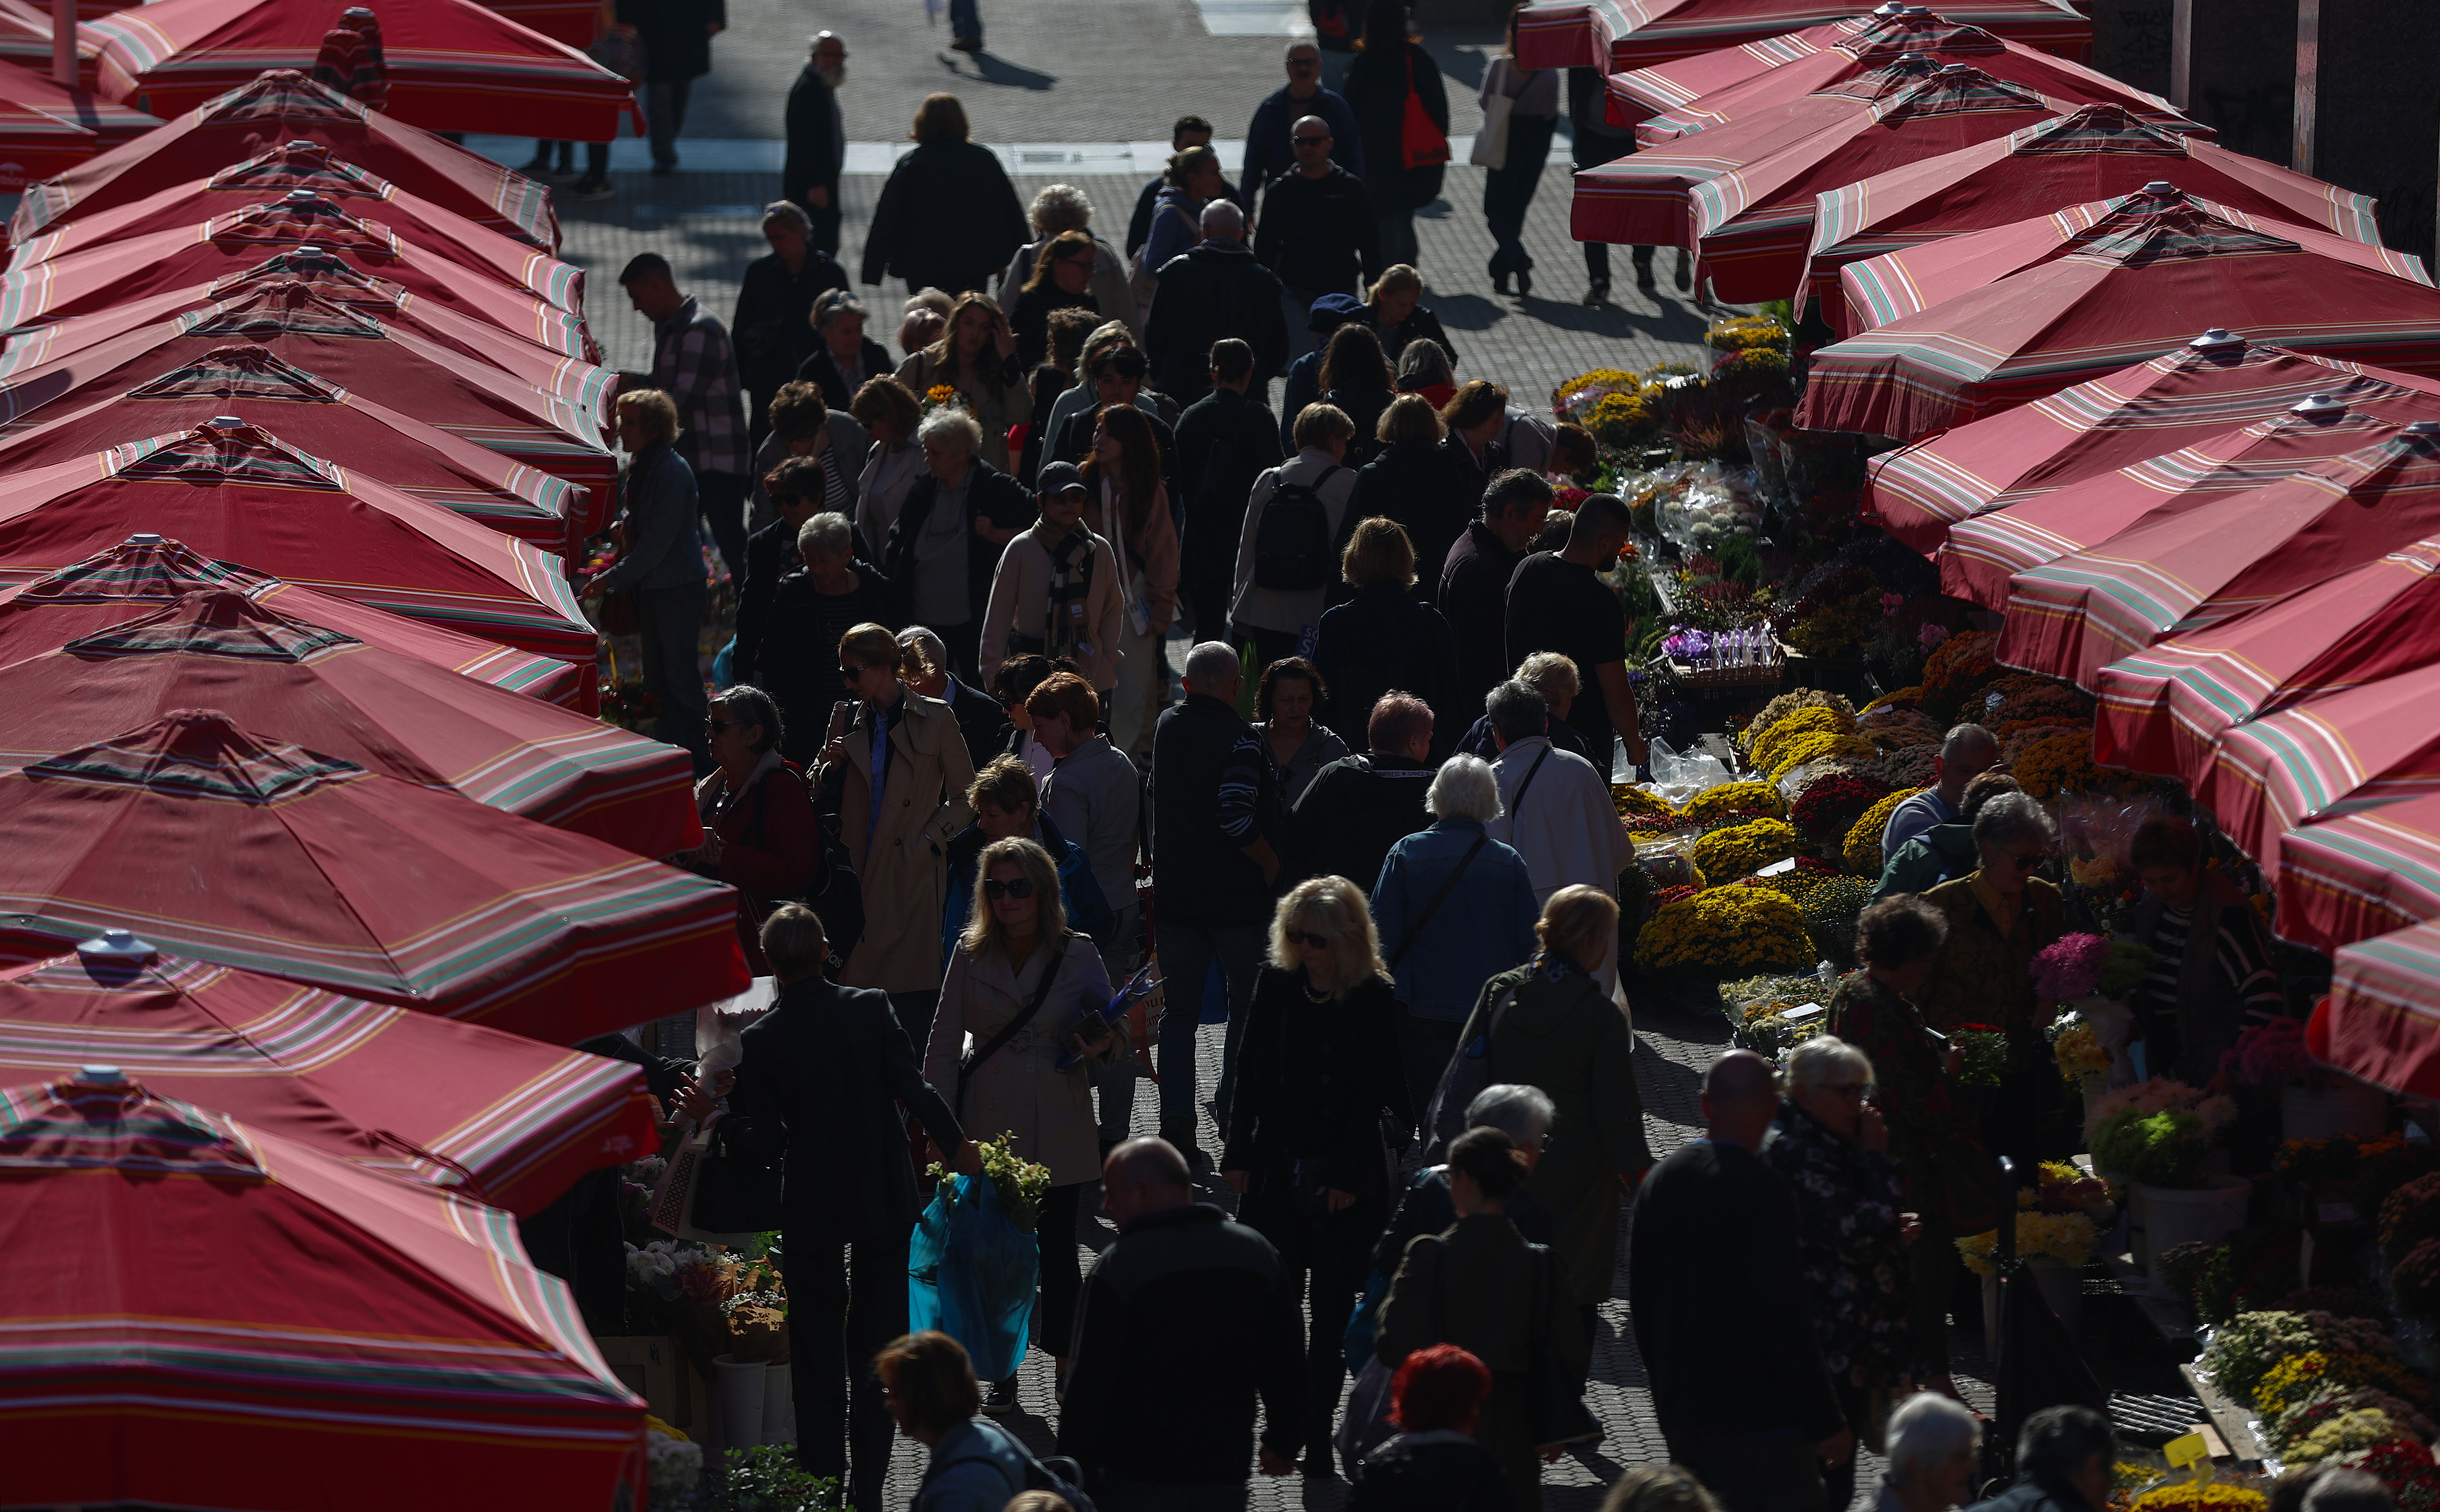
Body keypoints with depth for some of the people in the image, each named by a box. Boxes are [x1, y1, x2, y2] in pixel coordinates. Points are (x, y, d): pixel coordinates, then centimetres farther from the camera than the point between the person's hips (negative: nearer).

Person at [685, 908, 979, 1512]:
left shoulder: (760, 1041, -14)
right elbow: (914, 1089, -14)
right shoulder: (872, 1010, -11)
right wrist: (956, 1145, 2)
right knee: (876, 1347, 11)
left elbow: (761, 1139, -13)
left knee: (817, 1350, 13)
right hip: (884, 1203, 1)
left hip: (812, 1212, -1)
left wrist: (713, 1115, 4)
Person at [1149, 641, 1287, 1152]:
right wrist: (1270, 862, -10)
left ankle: (1177, 1121, -1)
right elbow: (1236, 817, -24)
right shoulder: (1239, 738, -16)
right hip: (1237, 896, -5)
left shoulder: (1167, 726, 4)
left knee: (1178, 1012, 7)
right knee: (1249, 1008, 11)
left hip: (1176, 893, 5)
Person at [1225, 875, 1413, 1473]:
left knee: (1331, 1311, 4)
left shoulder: (1373, 1001, -11)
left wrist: (1348, 1175, -12)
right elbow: (1250, 1074, 7)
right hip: (1278, 1171, 3)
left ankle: (1317, 1434, 12)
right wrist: (1238, 1153, 3)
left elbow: (1373, 1096, -9)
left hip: (1347, 1180, -3)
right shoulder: (1276, 985, 1)